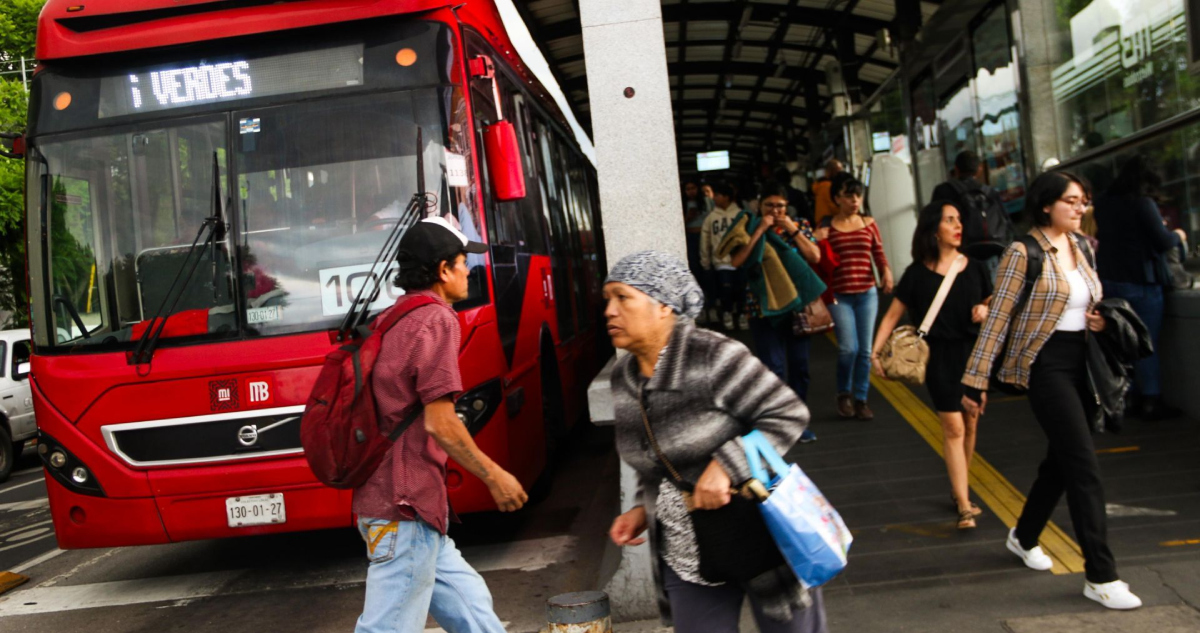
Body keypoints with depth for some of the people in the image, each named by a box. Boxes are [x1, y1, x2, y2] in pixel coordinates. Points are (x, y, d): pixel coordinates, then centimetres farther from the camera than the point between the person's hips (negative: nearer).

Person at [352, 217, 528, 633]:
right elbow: (438, 422, -19)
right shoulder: (437, 319, -13)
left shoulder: (391, 320, 15)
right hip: (407, 504, -10)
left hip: (383, 497, 10)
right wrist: (494, 476, -9)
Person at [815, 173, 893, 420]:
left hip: (867, 293, 3)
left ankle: (861, 399, 17)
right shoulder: (827, 228, 1)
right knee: (848, 347, -12)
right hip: (839, 295, -3)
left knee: (865, 349, 4)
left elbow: (878, 253, 7)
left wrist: (886, 271, -11)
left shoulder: (869, 224, 8)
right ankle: (844, 394, 13)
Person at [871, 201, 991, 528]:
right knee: (953, 428, -6)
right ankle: (964, 507, -4)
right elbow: (893, 314, -3)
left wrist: (985, 311, -8)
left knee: (970, 425, 10)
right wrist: (876, 351, -12)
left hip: (974, 353, 3)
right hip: (939, 357, -3)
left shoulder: (974, 268, 4)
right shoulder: (918, 273, -4)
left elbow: (991, 304, 16)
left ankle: (958, 490, 29)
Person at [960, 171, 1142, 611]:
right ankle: (1101, 577, -2)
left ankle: (1024, 537, 38)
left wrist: (1100, 320, -1)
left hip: (1082, 362, 7)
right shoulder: (1023, 253, -12)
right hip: (1045, 364, -7)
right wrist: (975, 380, -13)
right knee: (1085, 466, -9)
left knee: (1062, 459, 16)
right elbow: (998, 318, -12)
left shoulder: (1082, 248, 9)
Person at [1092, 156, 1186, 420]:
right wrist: (1177, 236, 6)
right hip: (1141, 281, -7)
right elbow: (1162, 242, -17)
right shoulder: (1143, 203, -15)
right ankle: (1151, 401, 1)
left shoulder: (1103, 203, 7)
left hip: (1109, 279, 7)